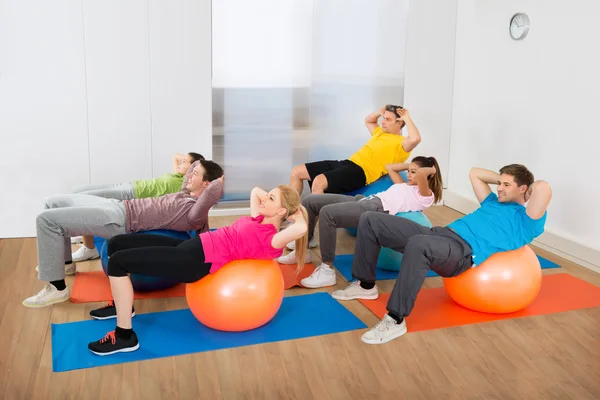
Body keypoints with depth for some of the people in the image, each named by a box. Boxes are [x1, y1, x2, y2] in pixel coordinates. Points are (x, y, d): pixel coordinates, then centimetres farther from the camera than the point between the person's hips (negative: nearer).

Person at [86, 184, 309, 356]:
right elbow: (255, 191, 31)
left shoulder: (271, 241, -12)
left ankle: (125, 337, -8)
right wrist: (271, 197, 17)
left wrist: (296, 213, -13)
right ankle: (121, 305, 32)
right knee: (117, 244, 13)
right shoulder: (260, 220, 14)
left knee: (118, 261, -17)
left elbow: (301, 229, -32)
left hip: (195, 261, -10)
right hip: (192, 246, 10)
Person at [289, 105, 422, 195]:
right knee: (296, 172, 4)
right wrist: (379, 112, 24)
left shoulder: (401, 143, -2)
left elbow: (415, 139, -25)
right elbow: (368, 121, 44)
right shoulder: (381, 133, 24)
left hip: (360, 171, -10)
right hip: (347, 163, 10)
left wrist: (407, 118, -11)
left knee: (319, 182, -35)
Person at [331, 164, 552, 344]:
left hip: (463, 251, -9)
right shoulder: (494, 202, 32)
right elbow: (475, 173, 43)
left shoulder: (526, 221, 7)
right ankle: (366, 285, 14)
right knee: (370, 220, 1)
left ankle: (395, 320, -36)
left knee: (418, 244, -45)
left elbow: (543, 187, -11)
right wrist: (503, 179, 37)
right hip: (440, 233, 9)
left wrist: (529, 187, 9)